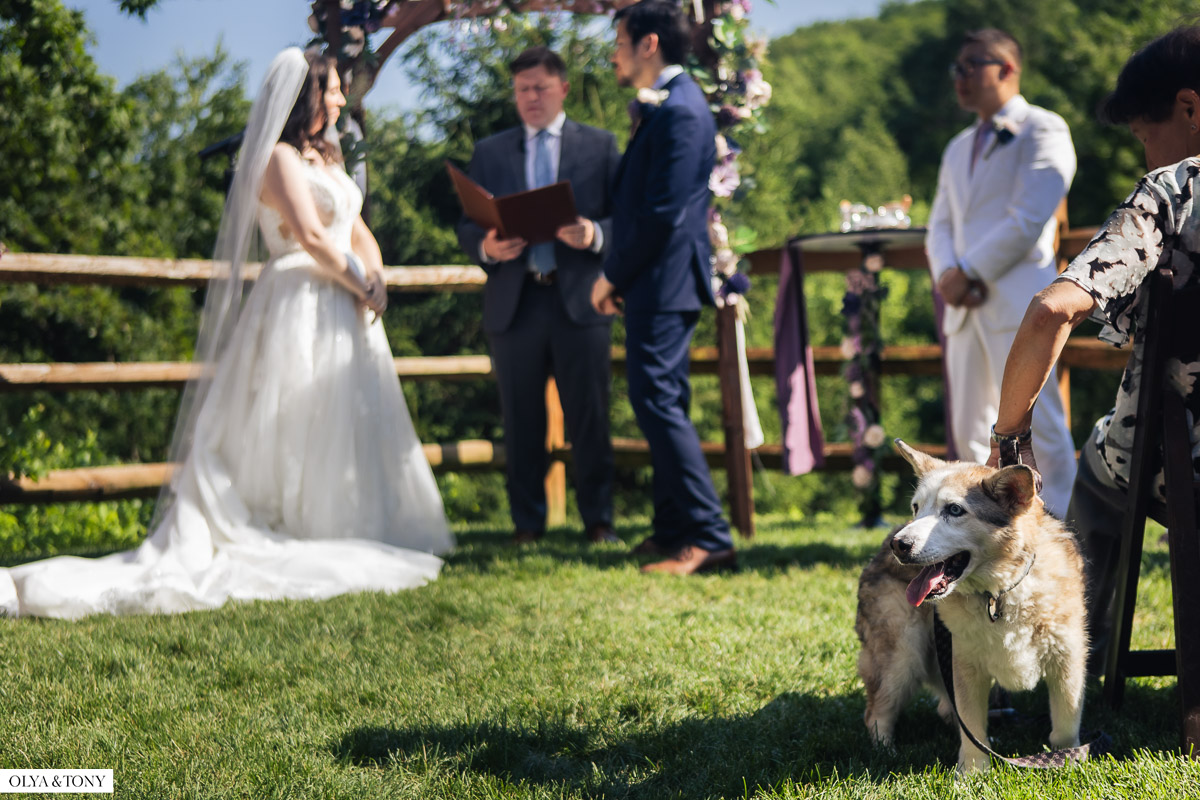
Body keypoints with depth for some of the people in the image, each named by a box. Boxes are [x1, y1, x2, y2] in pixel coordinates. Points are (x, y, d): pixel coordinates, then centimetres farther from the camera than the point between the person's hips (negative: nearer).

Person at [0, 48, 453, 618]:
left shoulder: (325, 159, 20)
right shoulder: (279, 158, -9)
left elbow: (358, 233, 17)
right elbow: (311, 237, -18)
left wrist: (374, 277, -2)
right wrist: (359, 283, -9)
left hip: (343, 314, 9)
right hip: (299, 309, -9)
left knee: (346, 433, 8)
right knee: (298, 427, -7)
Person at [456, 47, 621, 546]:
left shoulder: (600, 146, 12)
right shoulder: (490, 153, 16)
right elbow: (467, 228, 12)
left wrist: (594, 235, -16)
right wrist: (486, 247, -11)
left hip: (580, 300, -1)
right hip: (513, 303, 2)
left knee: (589, 417, -1)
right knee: (521, 421, 4)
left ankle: (598, 520, 8)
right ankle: (527, 523, 12)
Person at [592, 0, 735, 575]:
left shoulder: (678, 110, -16)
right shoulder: (667, 106, 17)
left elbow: (662, 211, -21)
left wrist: (613, 276, -13)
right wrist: (619, 275, 13)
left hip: (662, 283, -11)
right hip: (659, 284, 11)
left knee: (657, 401, -12)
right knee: (661, 404, 13)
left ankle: (708, 537, -12)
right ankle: (673, 531, 20)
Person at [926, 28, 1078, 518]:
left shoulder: (1041, 130, -1)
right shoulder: (959, 149, 24)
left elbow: (1028, 220, -12)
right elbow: (940, 224, 16)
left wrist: (969, 272, -11)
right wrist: (946, 273, -5)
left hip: (1018, 303, -8)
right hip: (966, 309, 8)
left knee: (1036, 429, -9)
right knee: (971, 434, 7)